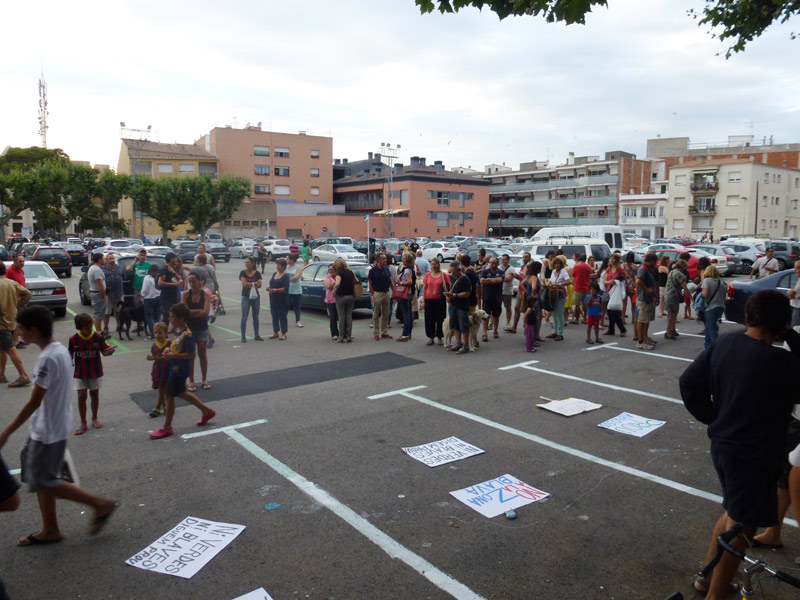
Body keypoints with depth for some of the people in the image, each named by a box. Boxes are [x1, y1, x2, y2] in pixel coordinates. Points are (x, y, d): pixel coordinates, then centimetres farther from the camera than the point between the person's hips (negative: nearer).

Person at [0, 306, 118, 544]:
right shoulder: (60, 349, 3)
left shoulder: (48, 358, -26)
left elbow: (33, 403, -23)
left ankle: (101, 503, 9)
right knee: (38, 478, 17)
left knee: (43, 482, 3)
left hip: (48, 430, -9)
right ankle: (50, 530, 29)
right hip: (48, 427, 9)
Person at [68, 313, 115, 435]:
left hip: (95, 372, 1)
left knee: (94, 394, 11)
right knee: (81, 396, -2)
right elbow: (70, 355, 3)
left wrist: (110, 351, -30)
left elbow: (104, 352, -8)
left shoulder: (98, 337, -10)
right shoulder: (74, 339, -9)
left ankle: (94, 419, 30)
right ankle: (83, 424, 11)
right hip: (80, 374, 0)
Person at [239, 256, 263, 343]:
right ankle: (243, 336, 3)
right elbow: (244, 284, -15)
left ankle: (256, 335, 21)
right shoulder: (243, 273, -3)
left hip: (255, 297, 2)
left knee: (256, 317, 10)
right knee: (244, 317, -3)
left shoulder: (257, 273, 2)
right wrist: (255, 283, -9)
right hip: (246, 297, -2)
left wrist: (249, 284, -15)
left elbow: (259, 285, -7)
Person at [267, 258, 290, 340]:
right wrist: (269, 288, -3)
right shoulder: (274, 274, 13)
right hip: (273, 299, 7)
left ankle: (283, 333, 7)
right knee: (274, 315, 13)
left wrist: (274, 290, -22)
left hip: (282, 299, -7)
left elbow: (285, 289, -18)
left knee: (282, 316, -1)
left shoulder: (286, 276, -11)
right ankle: (275, 332, 24)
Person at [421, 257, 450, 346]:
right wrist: (423, 301, 3)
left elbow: (448, 287, 3)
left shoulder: (443, 275, 0)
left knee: (440, 319, 3)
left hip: (440, 300, -2)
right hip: (429, 300, 2)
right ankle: (431, 338, 15)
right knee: (429, 319, 4)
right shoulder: (427, 275, 6)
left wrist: (448, 298, -8)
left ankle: (440, 337, 16)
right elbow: (424, 288, 8)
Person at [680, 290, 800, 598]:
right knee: (741, 527, 9)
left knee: (734, 512, 26)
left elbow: (689, 382, -1)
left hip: (722, 444, 7)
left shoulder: (724, 343, -6)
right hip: (755, 456, -7)